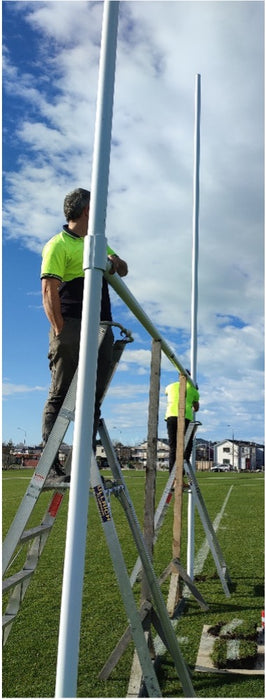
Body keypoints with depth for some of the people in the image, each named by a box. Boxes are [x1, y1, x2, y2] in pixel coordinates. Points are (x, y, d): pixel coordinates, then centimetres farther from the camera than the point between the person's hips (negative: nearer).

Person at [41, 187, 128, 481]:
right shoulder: (58, 244, -1)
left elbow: (123, 270, 32)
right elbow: (49, 291, -11)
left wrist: (115, 262, 8)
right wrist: (60, 331, -20)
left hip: (101, 329, 8)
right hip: (72, 327, -7)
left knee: (93, 398, 5)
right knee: (60, 396, -6)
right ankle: (49, 464, -2)